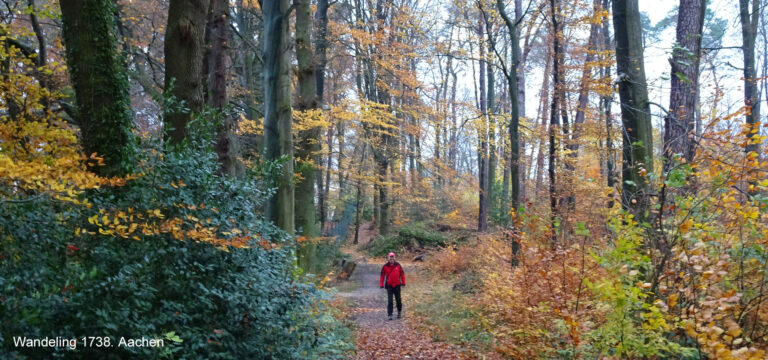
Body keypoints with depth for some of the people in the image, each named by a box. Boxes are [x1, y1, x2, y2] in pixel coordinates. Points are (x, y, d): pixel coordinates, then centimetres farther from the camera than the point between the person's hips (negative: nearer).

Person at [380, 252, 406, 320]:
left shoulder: (398, 265, -1)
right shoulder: (385, 266, -3)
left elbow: (402, 274, 8)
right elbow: (382, 275, 3)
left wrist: (403, 283, 5)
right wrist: (381, 285, 0)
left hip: (397, 285, 1)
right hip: (389, 286, -1)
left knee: (398, 299, 8)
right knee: (389, 301, -4)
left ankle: (399, 312, 29)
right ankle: (390, 314, -1)